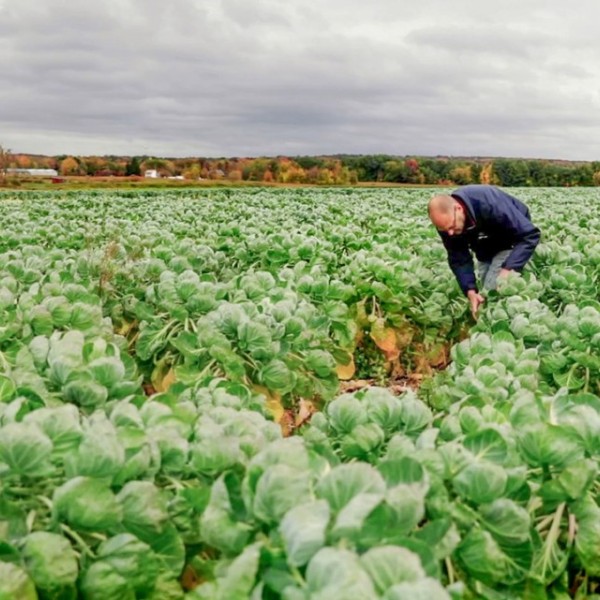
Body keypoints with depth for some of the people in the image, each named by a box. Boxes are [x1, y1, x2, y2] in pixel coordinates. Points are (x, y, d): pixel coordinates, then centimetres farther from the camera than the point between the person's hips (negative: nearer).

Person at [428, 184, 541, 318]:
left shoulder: (490, 204, -42)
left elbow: (530, 235, -36)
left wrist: (508, 268, -44)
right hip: (486, 246, 5)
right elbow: (458, 259, -17)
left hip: (510, 240, -5)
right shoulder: (446, 220, -25)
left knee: (493, 289, -15)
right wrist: (471, 291, -31)